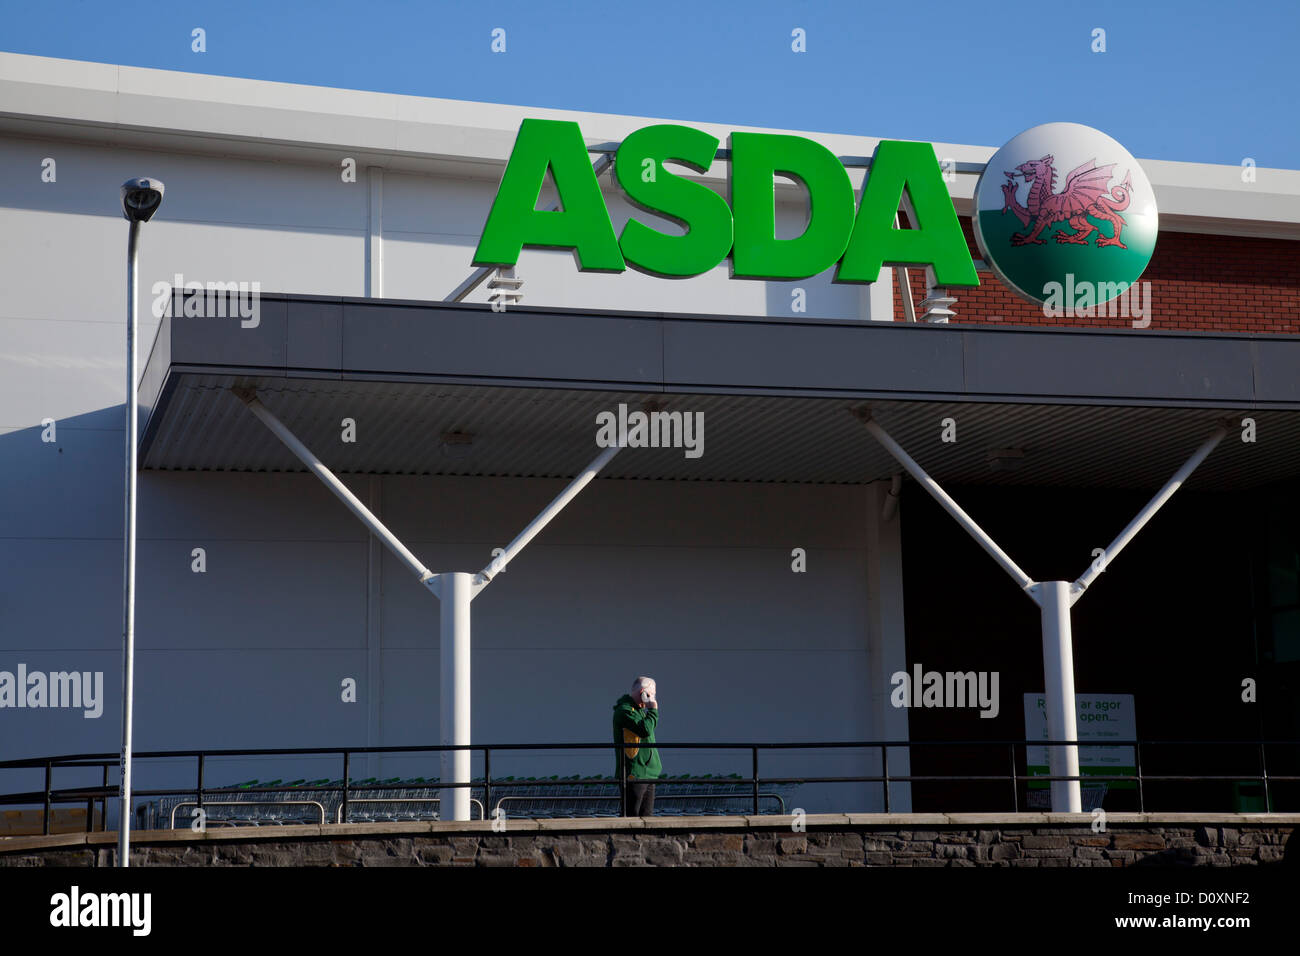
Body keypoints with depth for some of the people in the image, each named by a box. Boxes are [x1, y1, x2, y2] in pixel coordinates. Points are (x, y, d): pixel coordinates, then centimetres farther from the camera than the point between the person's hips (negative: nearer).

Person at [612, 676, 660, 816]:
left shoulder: (640, 709, 19)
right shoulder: (624, 710, -12)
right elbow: (645, 730, -22)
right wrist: (653, 711, -11)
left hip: (648, 773, 10)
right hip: (634, 773, -10)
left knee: (646, 815, 8)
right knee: (632, 816, -8)